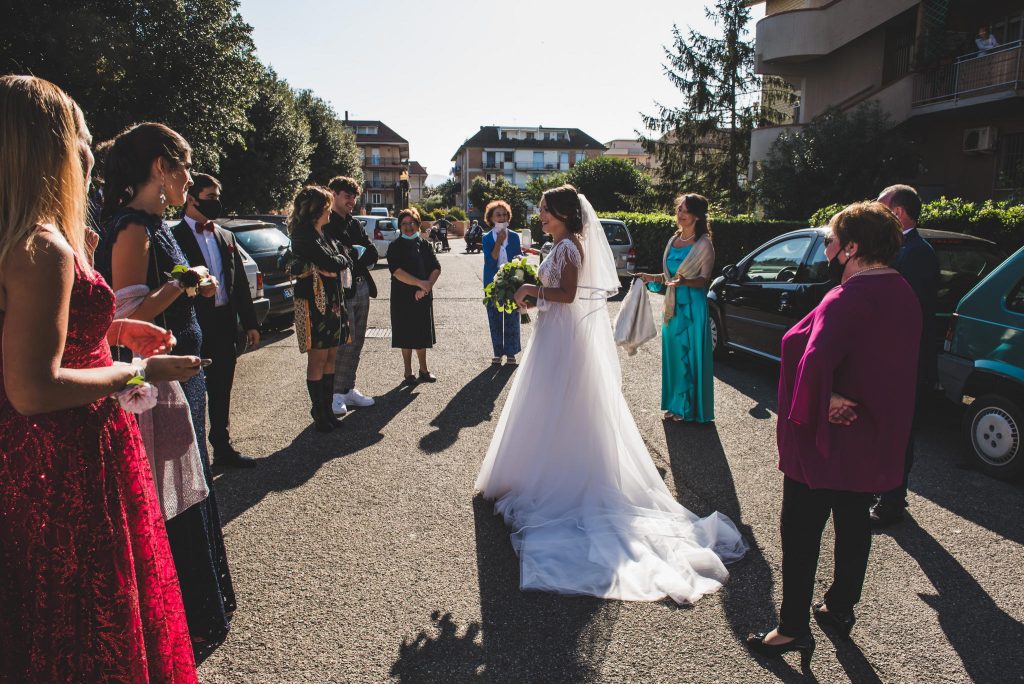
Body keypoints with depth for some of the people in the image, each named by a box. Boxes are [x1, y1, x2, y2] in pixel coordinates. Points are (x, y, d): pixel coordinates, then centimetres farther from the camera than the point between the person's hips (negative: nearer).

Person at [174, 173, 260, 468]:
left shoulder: (226, 236, 12)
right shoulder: (175, 237, -8)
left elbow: (241, 283, 12)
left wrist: (250, 323, 10)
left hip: (224, 324, 6)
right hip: (193, 325, -6)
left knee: (221, 391, 17)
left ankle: (223, 447, 30)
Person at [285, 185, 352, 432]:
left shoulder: (326, 234, 15)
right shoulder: (304, 235, -13)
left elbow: (342, 261, 8)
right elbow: (331, 263, -20)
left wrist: (338, 262, -13)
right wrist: (344, 260, 0)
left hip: (332, 301, 8)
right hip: (314, 303, -8)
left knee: (330, 358, 10)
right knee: (317, 359, -1)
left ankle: (327, 410, 18)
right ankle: (319, 413, 9)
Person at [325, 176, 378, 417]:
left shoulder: (355, 224, 16)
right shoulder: (325, 224, -7)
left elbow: (373, 254, 9)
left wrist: (353, 255, -8)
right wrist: (356, 254, -11)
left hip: (362, 290, 8)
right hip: (341, 292, -7)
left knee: (356, 344, 11)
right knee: (344, 343, -8)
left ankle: (348, 389, 21)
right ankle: (336, 394, 2)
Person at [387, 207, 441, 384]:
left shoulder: (424, 246, 9)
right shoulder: (395, 247, -3)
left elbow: (436, 268, 2)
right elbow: (396, 272, -15)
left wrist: (427, 286, -15)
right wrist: (420, 283, -21)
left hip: (423, 297, 3)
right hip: (402, 298, -3)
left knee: (422, 336, 11)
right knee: (406, 337, 3)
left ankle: (423, 371, 24)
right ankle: (408, 374, 14)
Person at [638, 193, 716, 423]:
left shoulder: (704, 245, -8)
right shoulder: (673, 240, 11)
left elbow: (704, 280, -10)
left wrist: (684, 281, -27)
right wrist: (652, 278, 5)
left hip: (693, 307, -7)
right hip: (673, 305, 7)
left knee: (690, 357, 0)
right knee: (673, 354, 11)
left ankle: (689, 408, 11)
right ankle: (675, 404, 23)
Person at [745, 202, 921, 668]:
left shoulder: (848, 299, -25)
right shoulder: (901, 294, 5)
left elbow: (816, 359, -39)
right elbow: (896, 364, 11)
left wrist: (822, 403, -22)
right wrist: (841, 400, 2)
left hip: (829, 440, -9)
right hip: (875, 439, 9)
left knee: (801, 530, 4)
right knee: (853, 521, 21)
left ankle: (794, 629, 15)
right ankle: (840, 609, 38)